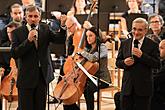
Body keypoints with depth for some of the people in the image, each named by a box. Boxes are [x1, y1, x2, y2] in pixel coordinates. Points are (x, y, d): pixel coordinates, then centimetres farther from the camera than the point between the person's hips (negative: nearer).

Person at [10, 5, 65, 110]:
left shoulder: (45, 28, 6)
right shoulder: (18, 32, -5)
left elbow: (59, 39, -6)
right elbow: (14, 54, -14)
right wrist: (28, 40, -23)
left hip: (43, 74, 3)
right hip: (26, 77, -3)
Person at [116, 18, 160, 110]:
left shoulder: (152, 45, -3)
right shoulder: (124, 43, 9)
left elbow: (157, 64, -10)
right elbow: (118, 62, 11)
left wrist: (142, 55, -22)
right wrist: (124, 62, -12)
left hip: (143, 88, -3)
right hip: (127, 87, 3)